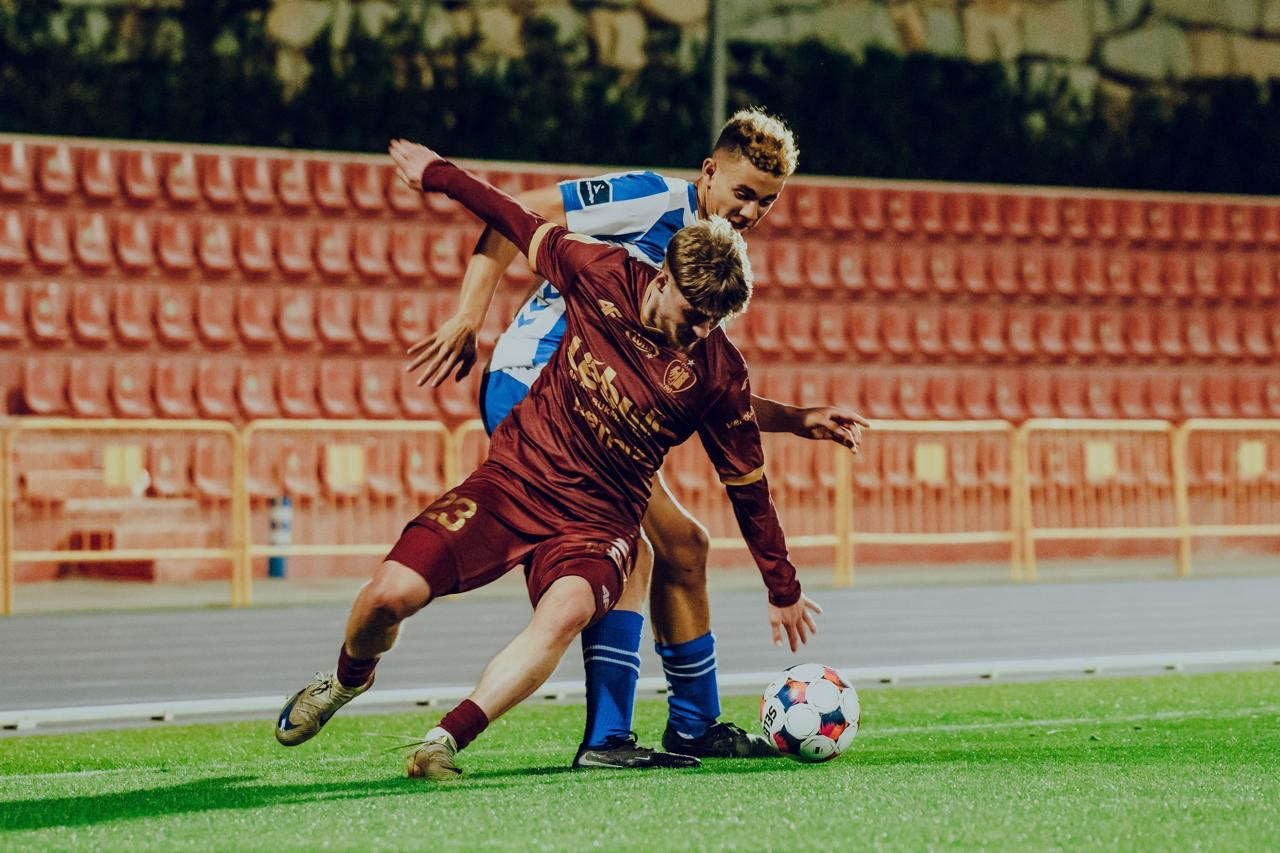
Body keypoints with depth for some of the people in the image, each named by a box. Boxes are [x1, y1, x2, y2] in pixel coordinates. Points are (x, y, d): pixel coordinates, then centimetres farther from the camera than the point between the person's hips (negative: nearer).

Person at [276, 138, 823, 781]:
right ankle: (347, 679, 22)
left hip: (597, 520, -1)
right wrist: (437, 174, 19)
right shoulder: (602, 275, -8)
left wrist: (784, 590, 12)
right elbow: (523, 226, 10)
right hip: (513, 479, 1)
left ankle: (445, 741, -31)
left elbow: (748, 487, 3)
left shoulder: (718, 372, -8)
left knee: (568, 611, -36)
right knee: (391, 593, -14)